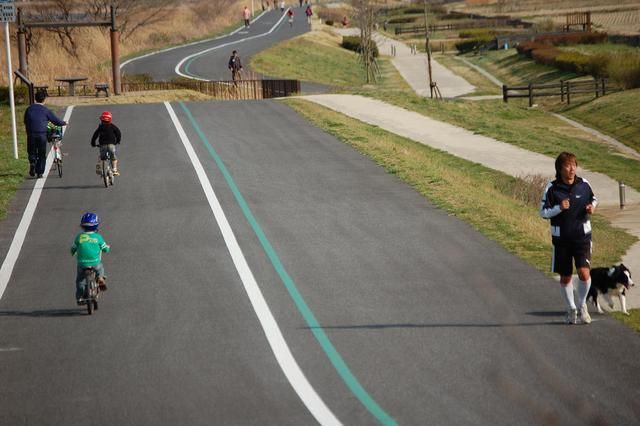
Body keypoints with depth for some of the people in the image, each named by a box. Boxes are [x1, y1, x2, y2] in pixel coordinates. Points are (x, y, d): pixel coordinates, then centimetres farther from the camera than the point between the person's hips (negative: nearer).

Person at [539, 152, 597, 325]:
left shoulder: (584, 184, -2)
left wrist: (592, 207, -6)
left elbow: (593, 199, 16)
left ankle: (582, 305, 12)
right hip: (561, 237, 0)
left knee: (584, 273, -14)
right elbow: (543, 212, -3)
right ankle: (571, 309, 31)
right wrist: (559, 208, -20)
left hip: (582, 235, 0)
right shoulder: (552, 188, -8)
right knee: (565, 277, 9)